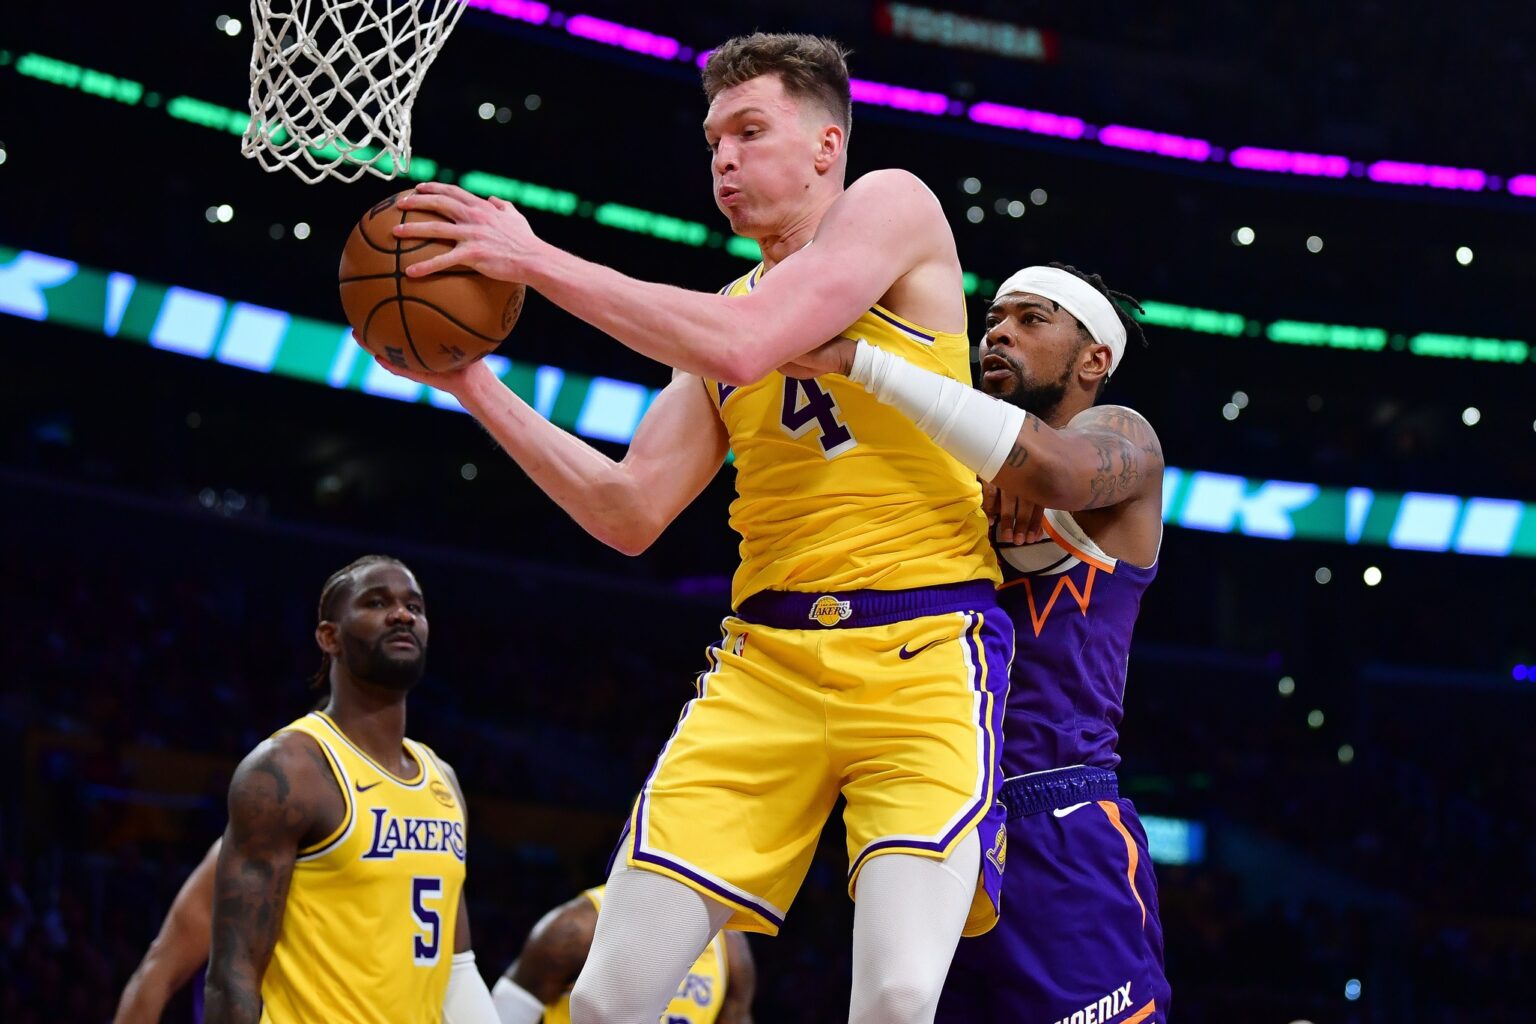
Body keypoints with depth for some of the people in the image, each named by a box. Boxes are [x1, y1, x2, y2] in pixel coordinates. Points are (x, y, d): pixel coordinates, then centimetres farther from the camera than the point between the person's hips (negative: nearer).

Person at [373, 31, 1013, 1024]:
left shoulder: (891, 202, 0)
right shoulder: (723, 307, 20)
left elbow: (741, 349, -16)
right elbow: (631, 513, 15)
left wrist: (540, 260, -11)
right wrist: (475, 385, 8)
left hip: (922, 646, -6)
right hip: (769, 655, 6)